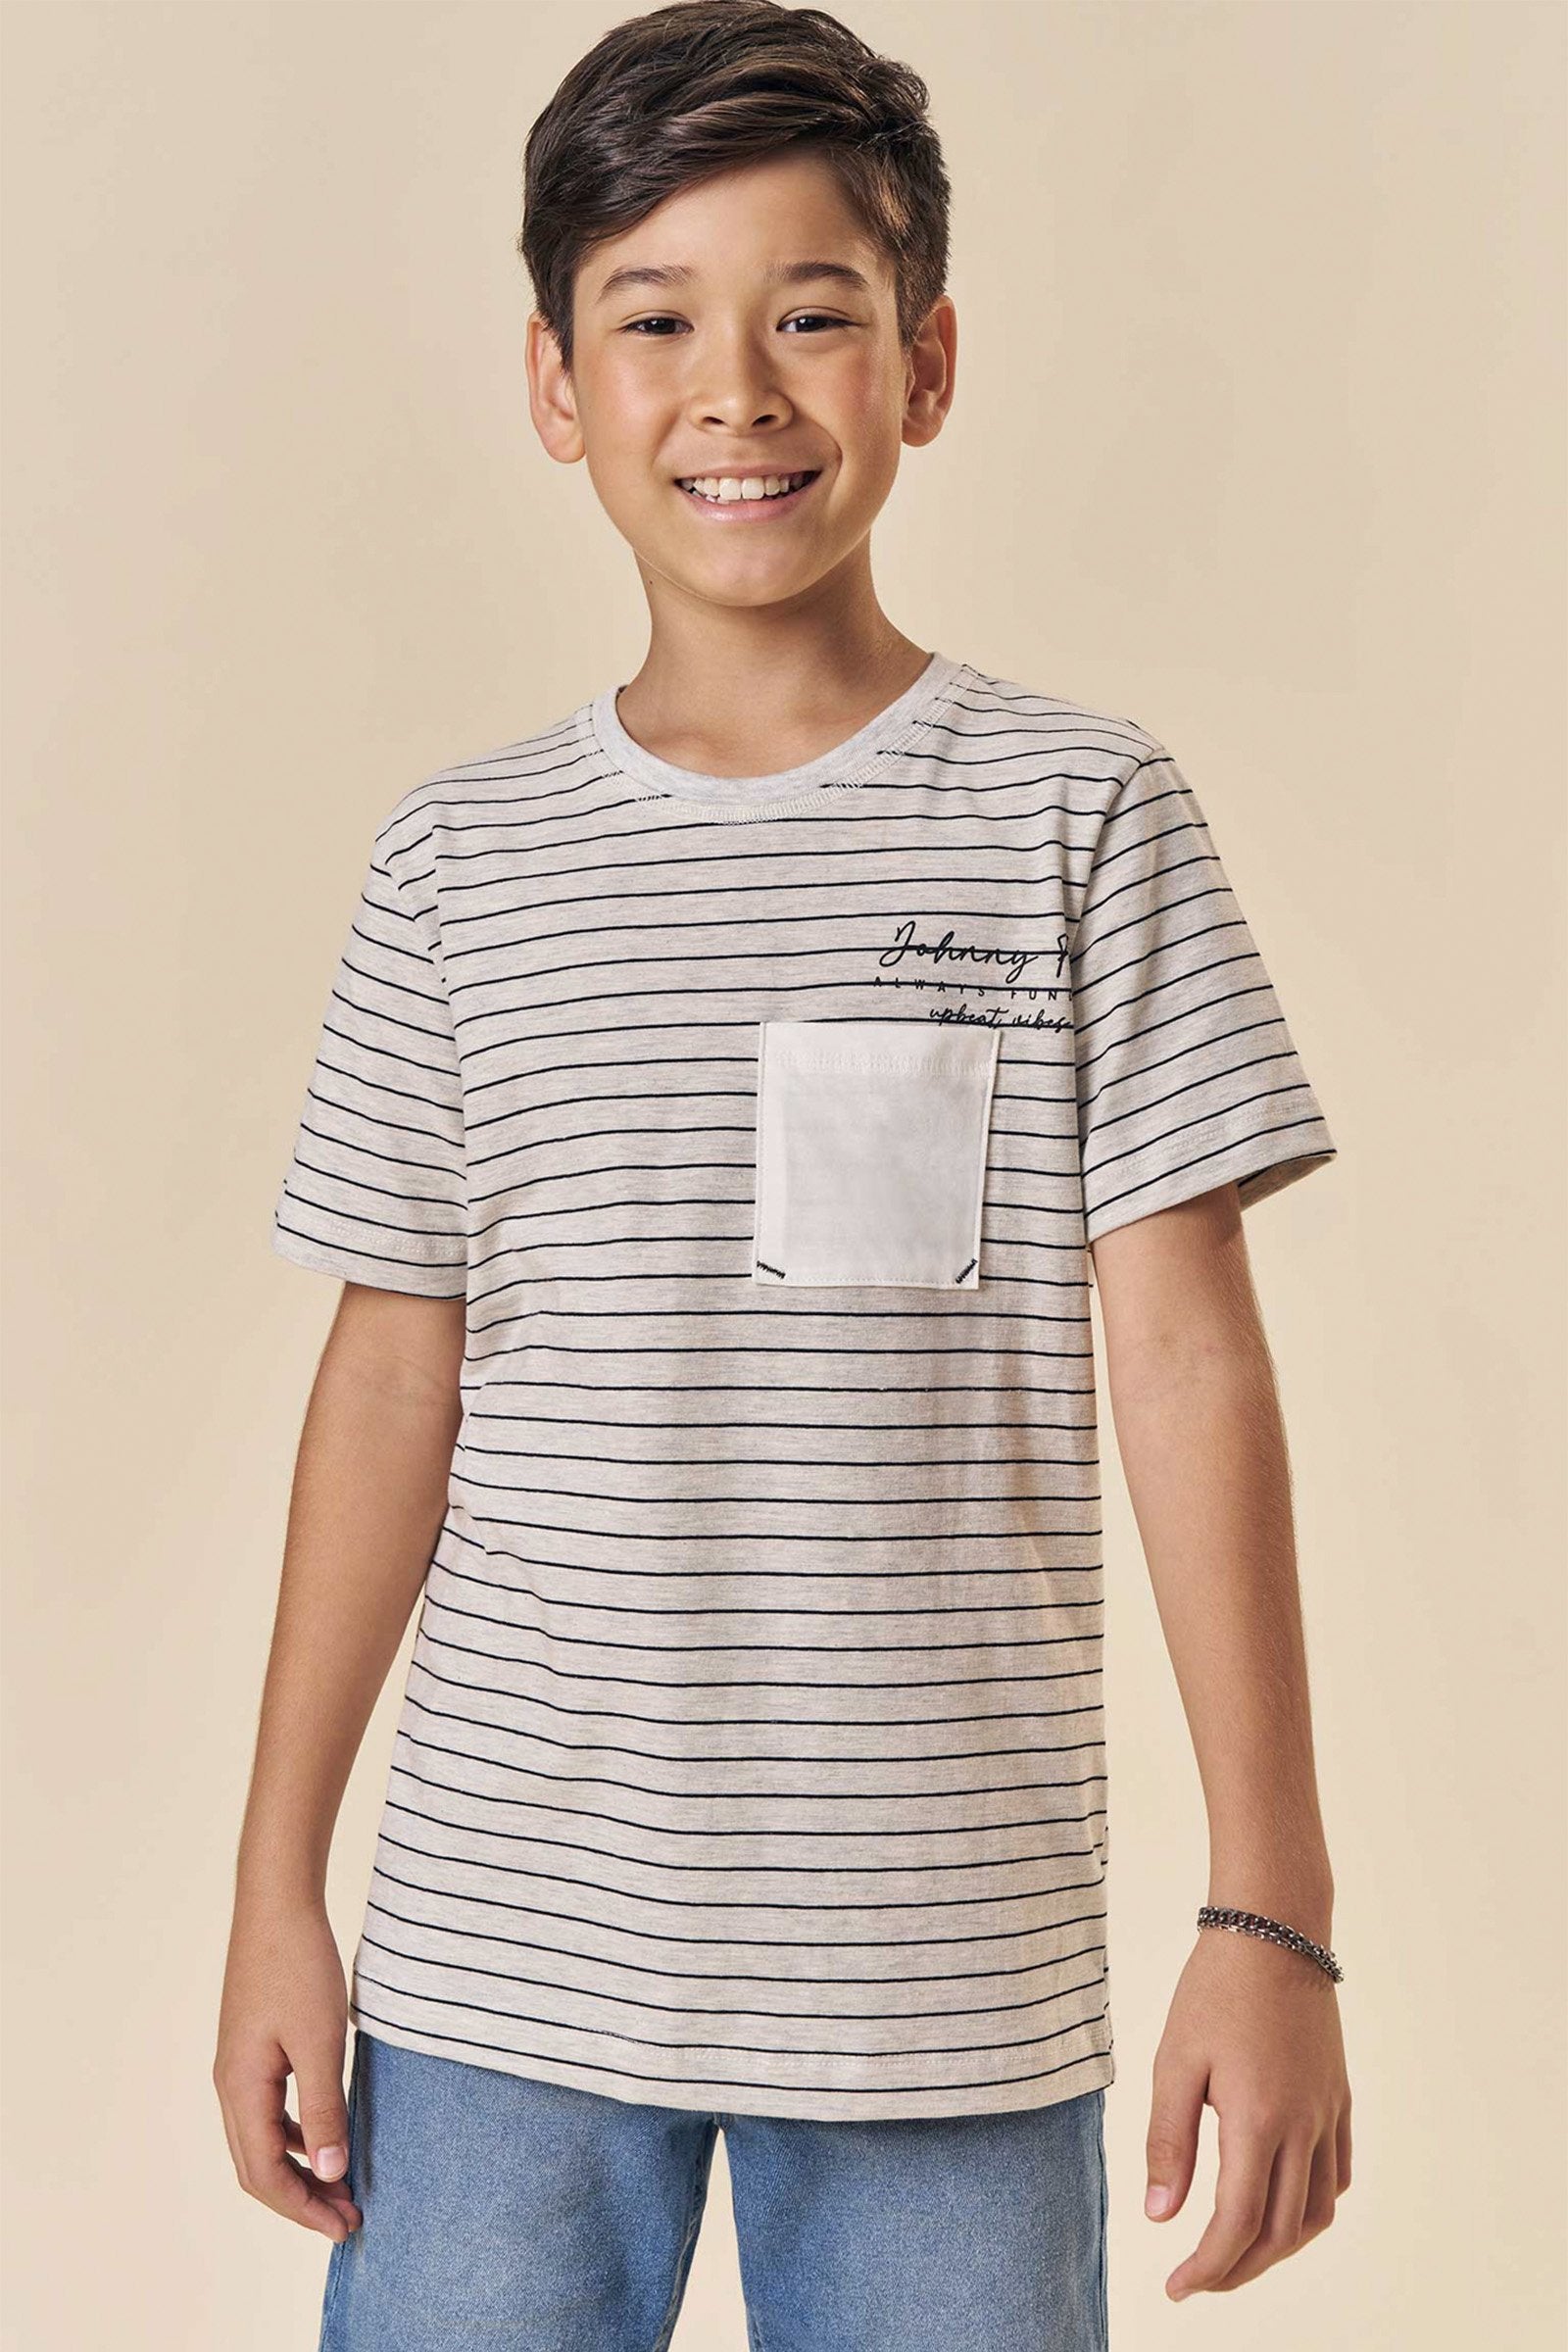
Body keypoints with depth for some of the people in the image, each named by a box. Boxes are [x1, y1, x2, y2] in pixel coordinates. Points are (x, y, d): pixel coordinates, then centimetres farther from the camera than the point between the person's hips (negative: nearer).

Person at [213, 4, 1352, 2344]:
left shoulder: (1077, 809, -2)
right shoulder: (462, 857, 4)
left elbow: (1187, 1356, -3)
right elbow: (395, 1376, 8)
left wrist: (1273, 1913, -6)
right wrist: (277, 1887, 8)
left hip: (950, 1979, -1)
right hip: (500, 1968, 2)